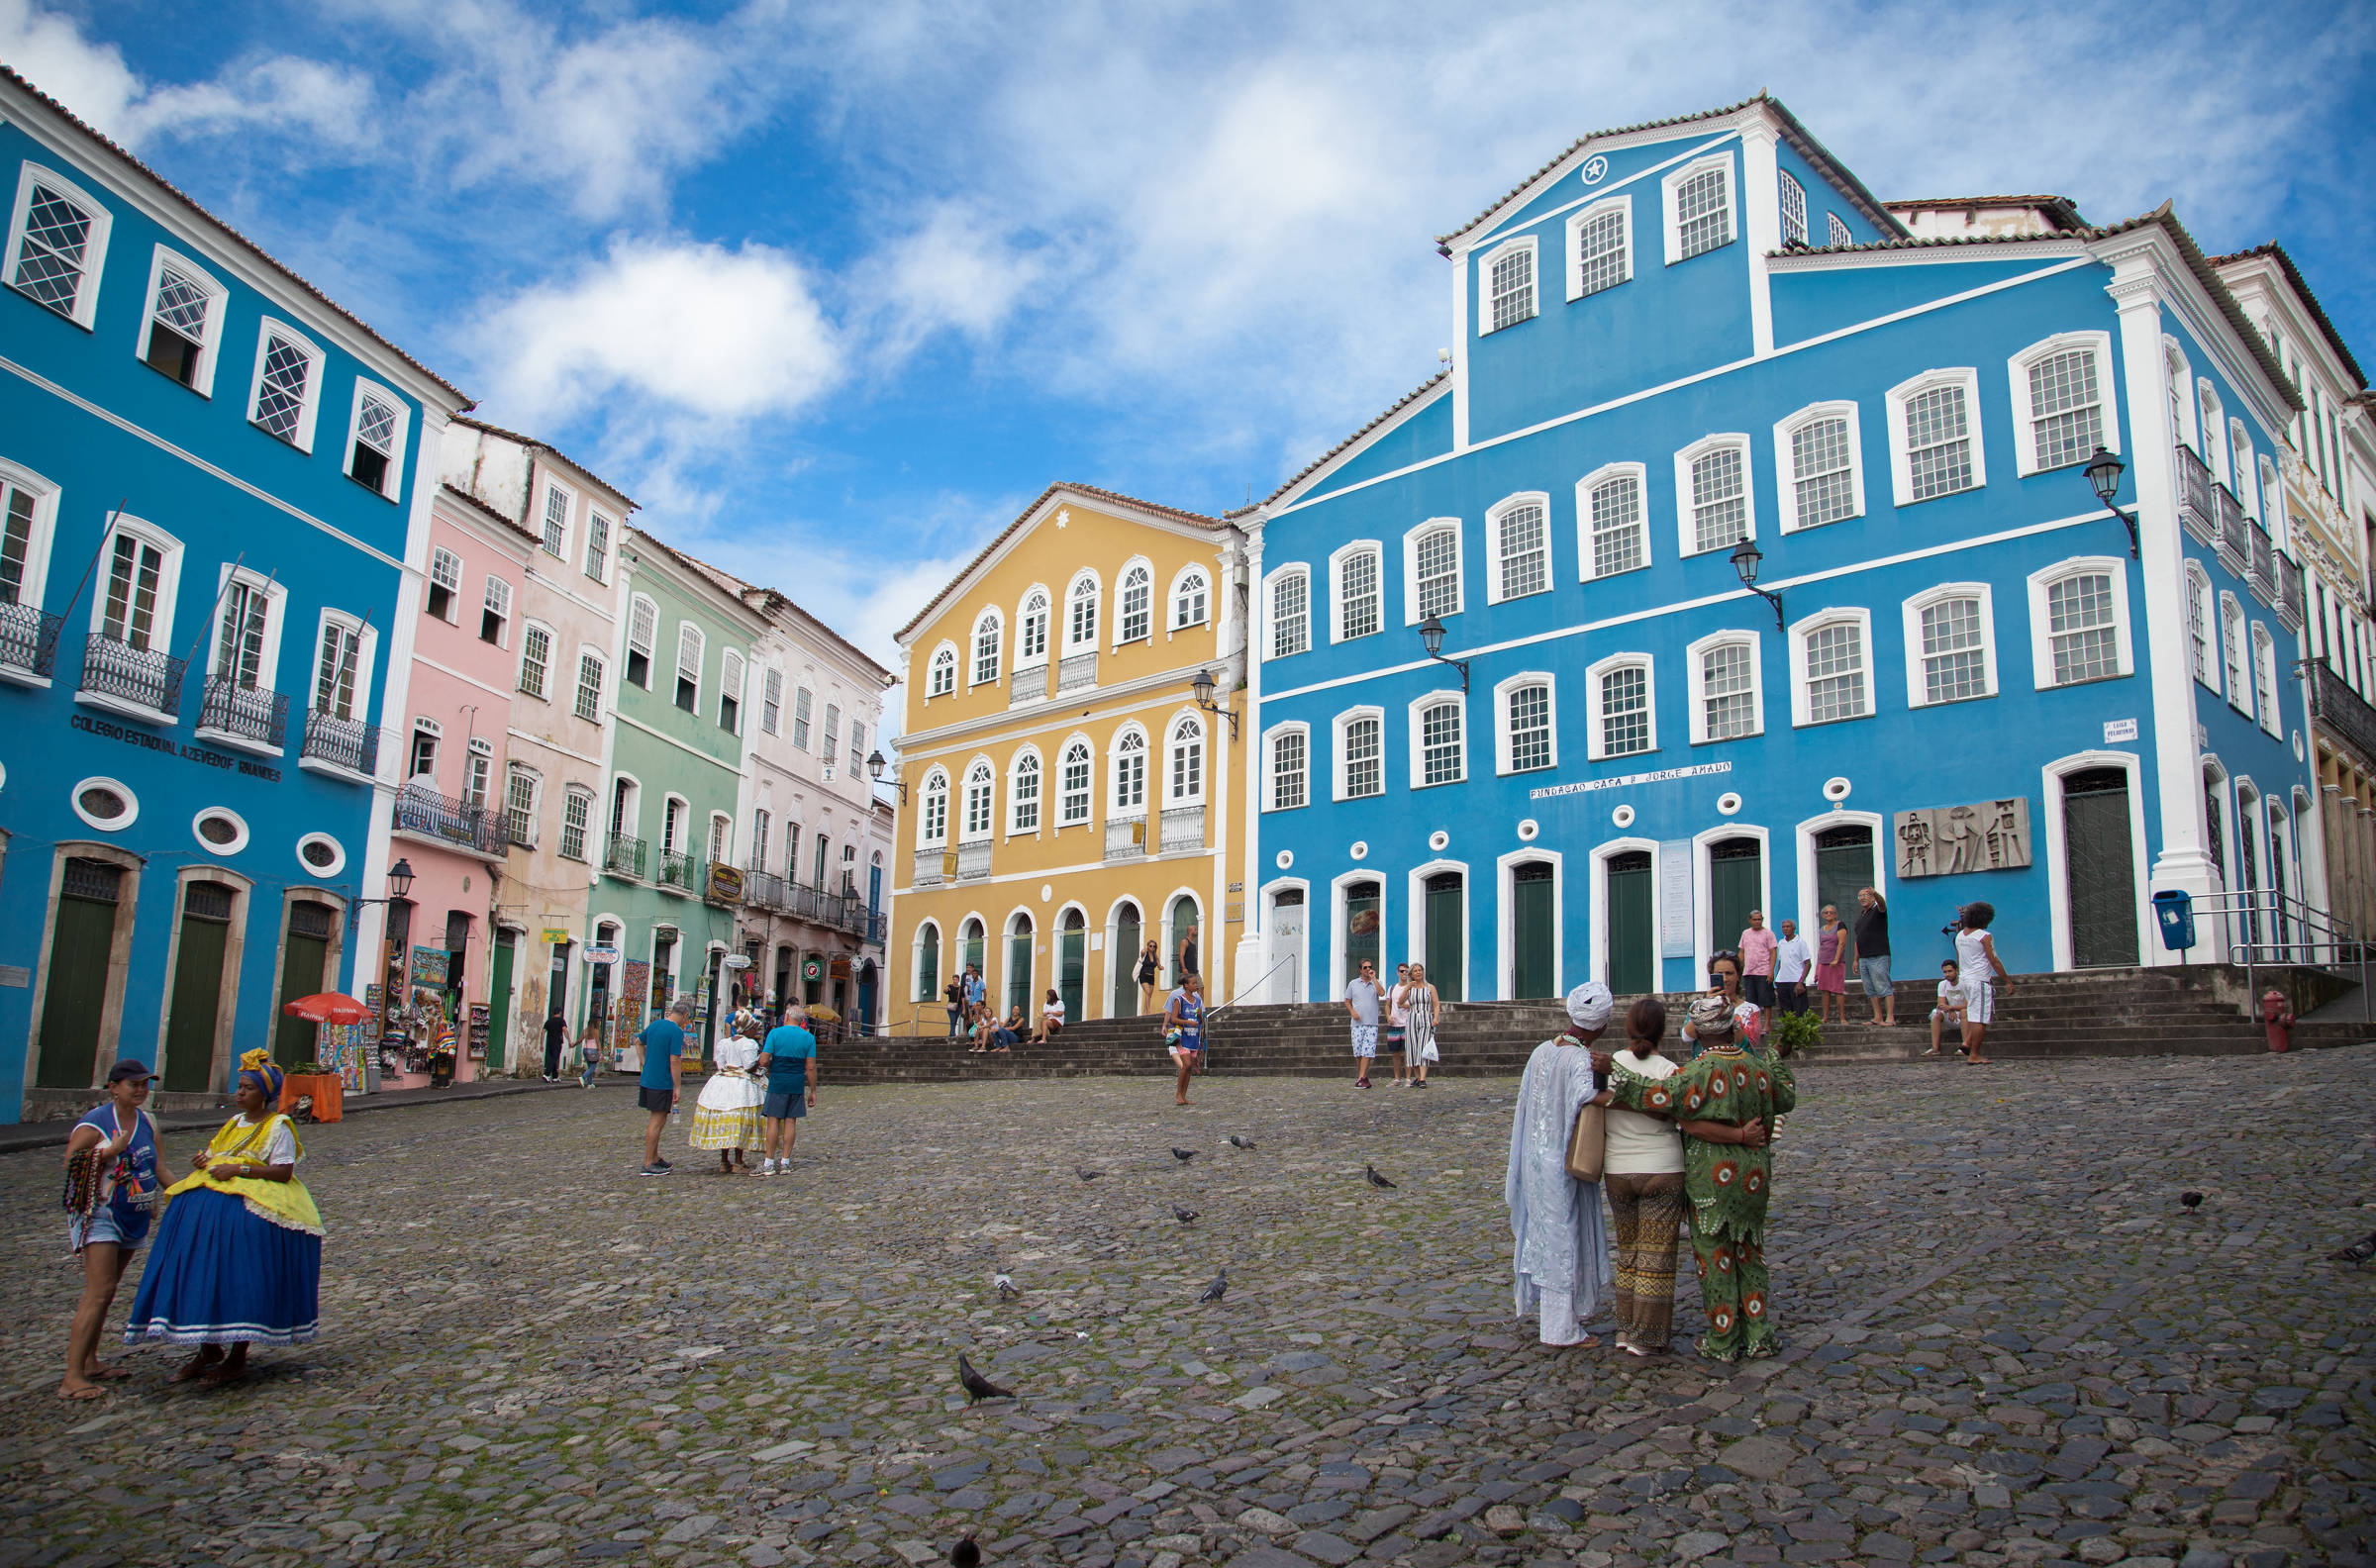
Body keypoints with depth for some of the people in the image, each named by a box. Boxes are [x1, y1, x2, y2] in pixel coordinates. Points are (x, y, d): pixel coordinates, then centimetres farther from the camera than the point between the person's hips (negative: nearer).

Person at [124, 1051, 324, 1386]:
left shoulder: (278, 1127, -3)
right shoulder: (235, 1123, 20)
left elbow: (283, 1171, -12)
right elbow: (216, 1157, 25)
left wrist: (239, 1169, -18)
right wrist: (203, 1163, 3)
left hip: (251, 1207, -8)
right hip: (212, 1202, 8)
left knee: (240, 1280, -8)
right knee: (202, 1276, 2)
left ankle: (238, 1357, 0)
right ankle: (208, 1349, 13)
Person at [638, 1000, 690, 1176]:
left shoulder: (655, 1024, 9)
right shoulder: (676, 1032, -16)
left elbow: (638, 1041, 24)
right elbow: (674, 1061, -20)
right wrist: (677, 1087, -15)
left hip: (646, 1080, 8)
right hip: (662, 1083, -8)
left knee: (657, 1120, 18)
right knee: (657, 1121, -2)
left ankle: (655, 1158, 27)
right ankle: (647, 1165, 0)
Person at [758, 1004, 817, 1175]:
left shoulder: (775, 1033, -3)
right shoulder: (808, 1038, 2)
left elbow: (764, 1061, -8)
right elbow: (810, 1067, 0)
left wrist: (768, 1067, 15)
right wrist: (813, 1091, 6)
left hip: (777, 1082, -2)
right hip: (797, 1084, 2)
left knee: (774, 1121, 2)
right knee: (790, 1121, 7)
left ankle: (769, 1163, 4)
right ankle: (785, 1162, 9)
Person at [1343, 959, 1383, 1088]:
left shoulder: (1376, 982, 9)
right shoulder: (1353, 983, 11)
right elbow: (1347, 1002, 14)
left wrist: (1373, 978, -10)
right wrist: (1353, 1012, -4)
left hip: (1372, 1023, -1)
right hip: (1357, 1023, 1)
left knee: (1367, 1051, -10)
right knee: (1358, 1052, 0)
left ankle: (1361, 1078, -12)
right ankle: (1363, 1077, 12)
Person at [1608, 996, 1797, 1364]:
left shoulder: (1702, 1070, -18)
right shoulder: (1758, 1066, 1)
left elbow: (1658, 1095, -30)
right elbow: (1787, 1097, 19)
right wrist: (1777, 1062, 35)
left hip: (1711, 1178, -6)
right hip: (1754, 1176, 6)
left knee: (1715, 1255, 5)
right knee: (1749, 1254, 18)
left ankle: (1723, 1342, 13)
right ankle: (1757, 1335, 20)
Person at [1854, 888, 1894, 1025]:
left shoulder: (1878, 911, -2)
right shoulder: (1861, 916, 20)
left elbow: (1882, 904, -28)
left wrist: (1875, 894, -50)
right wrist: (1856, 959, 19)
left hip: (1878, 958, -8)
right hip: (1863, 959, 8)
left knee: (1884, 988, -10)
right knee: (1871, 991, 8)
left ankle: (1890, 1018, -11)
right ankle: (1878, 1017, 11)